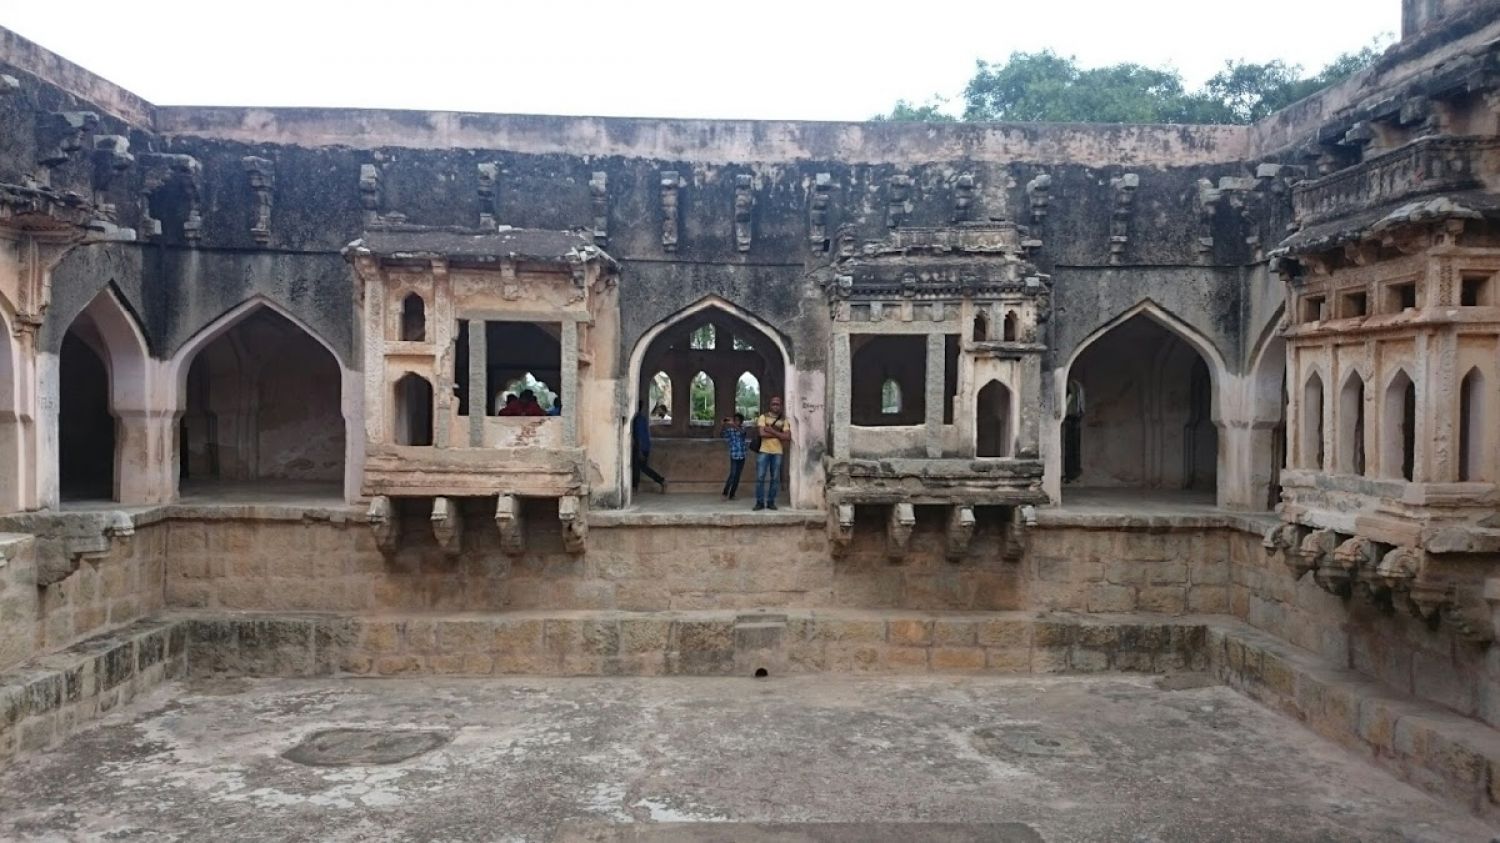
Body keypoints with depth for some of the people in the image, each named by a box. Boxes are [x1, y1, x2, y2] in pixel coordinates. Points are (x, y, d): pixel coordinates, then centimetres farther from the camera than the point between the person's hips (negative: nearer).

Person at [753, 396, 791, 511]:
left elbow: (788, 437, -5)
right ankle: (759, 502, 2)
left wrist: (772, 431, -11)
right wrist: (779, 435, -8)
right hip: (764, 451, -2)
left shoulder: (784, 420, 7)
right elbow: (762, 433, -12)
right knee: (760, 477, -4)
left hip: (777, 452, 2)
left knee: (775, 478, 3)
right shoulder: (763, 417, 2)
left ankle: (771, 502, 10)